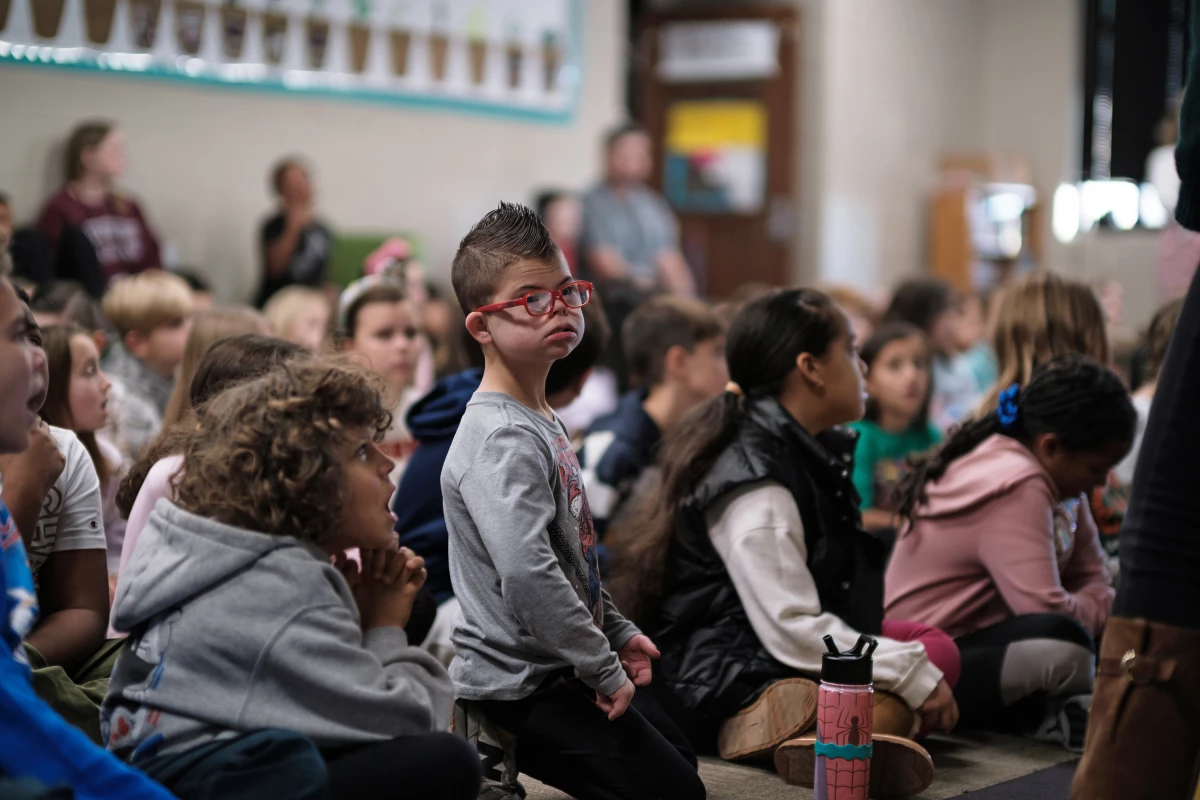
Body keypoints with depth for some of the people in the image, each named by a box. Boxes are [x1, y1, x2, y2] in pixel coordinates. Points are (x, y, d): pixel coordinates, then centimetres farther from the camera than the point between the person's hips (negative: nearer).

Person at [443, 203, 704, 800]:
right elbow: (526, 575, -32)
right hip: (521, 685, -10)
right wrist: (604, 670, -23)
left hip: (557, 670, 10)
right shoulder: (502, 439, -22)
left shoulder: (542, 423, 11)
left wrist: (617, 631, 16)